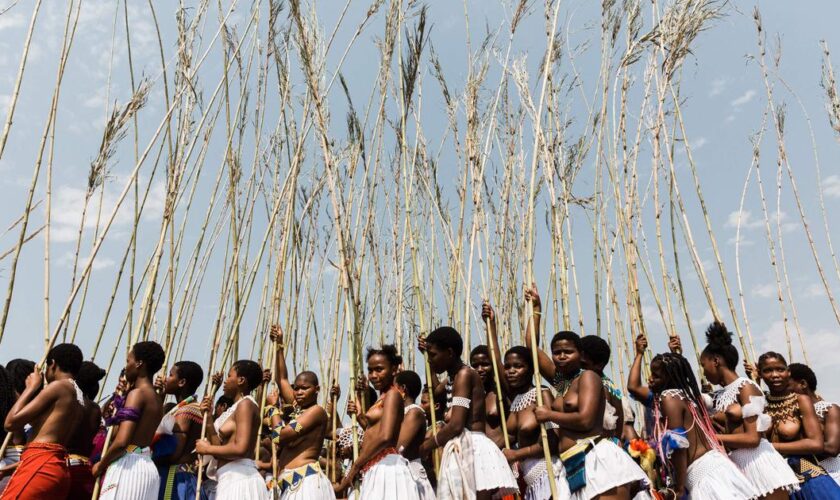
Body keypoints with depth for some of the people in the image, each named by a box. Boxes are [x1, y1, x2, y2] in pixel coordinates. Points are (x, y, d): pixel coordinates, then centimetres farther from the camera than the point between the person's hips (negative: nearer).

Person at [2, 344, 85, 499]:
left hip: (40, 466, -9)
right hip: (59, 470, 9)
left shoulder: (58, 386, -4)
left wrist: (31, 387, 6)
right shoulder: (80, 399, 20)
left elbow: (11, 422, -5)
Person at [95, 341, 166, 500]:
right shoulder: (156, 399, 17)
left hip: (128, 466, -9)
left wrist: (100, 464, -3)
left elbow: (121, 441, -19)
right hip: (146, 467, 9)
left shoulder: (137, 393, -10)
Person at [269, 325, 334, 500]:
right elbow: (282, 379, 19)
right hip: (289, 481, 8)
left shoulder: (317, 410, -8)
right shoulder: (297, 408, 14)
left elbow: (281, 436, -14)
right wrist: (279, 345, 15)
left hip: (306, 480, -8)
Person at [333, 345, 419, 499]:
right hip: (375, 469, 9)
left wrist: (355, 467, -13)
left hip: (385, 466, -9)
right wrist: (358, 414, 15)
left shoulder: (392, 394, -8)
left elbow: (385, 436, -21)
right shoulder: (383, 397, 19)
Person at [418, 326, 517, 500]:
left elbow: (456, 425, -18)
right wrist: (428, 352, 31)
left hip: (473, 449, -9)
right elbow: (435, 391, 41)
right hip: (461, 451, 9)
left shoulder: (464, 374, -10)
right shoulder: (453, 377, 17)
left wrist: (427, 445, -1)